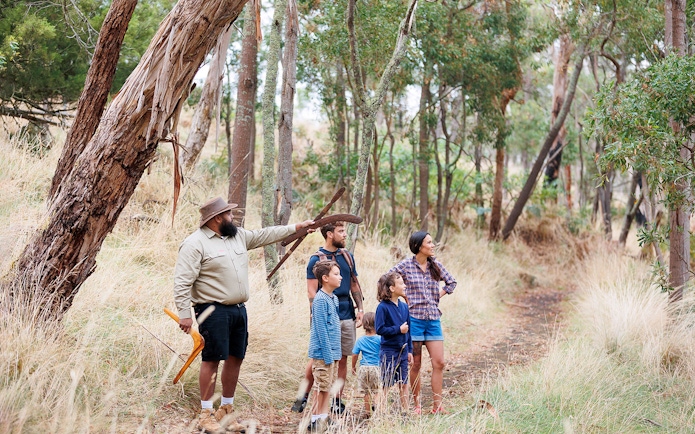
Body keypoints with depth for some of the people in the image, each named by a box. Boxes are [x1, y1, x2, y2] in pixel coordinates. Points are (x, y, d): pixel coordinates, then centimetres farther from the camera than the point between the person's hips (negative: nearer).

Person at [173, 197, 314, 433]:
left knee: (235, 358, 11)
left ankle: (225, 411, 23)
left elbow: (264, 235, 24)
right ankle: (206, 414, 5)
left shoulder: (238, 236, 13)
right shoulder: (195, 244, -11)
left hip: (238, 309, 8)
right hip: (214, 311, -8)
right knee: (212, 360, -4)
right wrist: (184, 314, -19)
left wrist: (296, 227, 25)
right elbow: (182, 282, -14)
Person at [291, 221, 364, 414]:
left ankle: (337, 401, 14)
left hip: (347, 314, 5)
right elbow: (312, 291, -8)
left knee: (343, 359, 7)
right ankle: (302, 397, 7)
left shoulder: (347, 256, 13)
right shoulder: (317, 259, -5)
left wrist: (360, 308, 7)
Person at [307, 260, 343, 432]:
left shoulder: (333, 298, 10)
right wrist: (328, 355, -18)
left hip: (332, 351, 8)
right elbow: (321, 330, -18)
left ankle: (323, 417, 21)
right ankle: (317, 421, 7)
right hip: (323, 352, -8)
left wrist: (336, 352, 15)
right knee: (322, 387, -1)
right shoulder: (320, 300, -16)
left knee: (328, 386, 13)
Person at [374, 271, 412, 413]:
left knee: (403, 383, 12)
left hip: (403, 350, 6)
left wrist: (409, 350, 12)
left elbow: (408, 329, 12)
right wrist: (398, 329, -16)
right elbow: (379, 329, -17)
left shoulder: (404, 306, 6)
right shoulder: (383, 307, -13)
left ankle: (405, 411, 21)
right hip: (388, 351, -6)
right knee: (386, 384, 1)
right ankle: (381, 411, 9)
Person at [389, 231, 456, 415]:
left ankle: (437, 406, 4)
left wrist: (439, 294, 6)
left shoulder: (436, 265, 8)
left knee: (439, 363, -2)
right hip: (414, 318, -4)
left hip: (433, 319, 4)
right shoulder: (406, 265, -5)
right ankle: (417, 404, 13)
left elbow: (451, 282, 20)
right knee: (415, 364, 3)